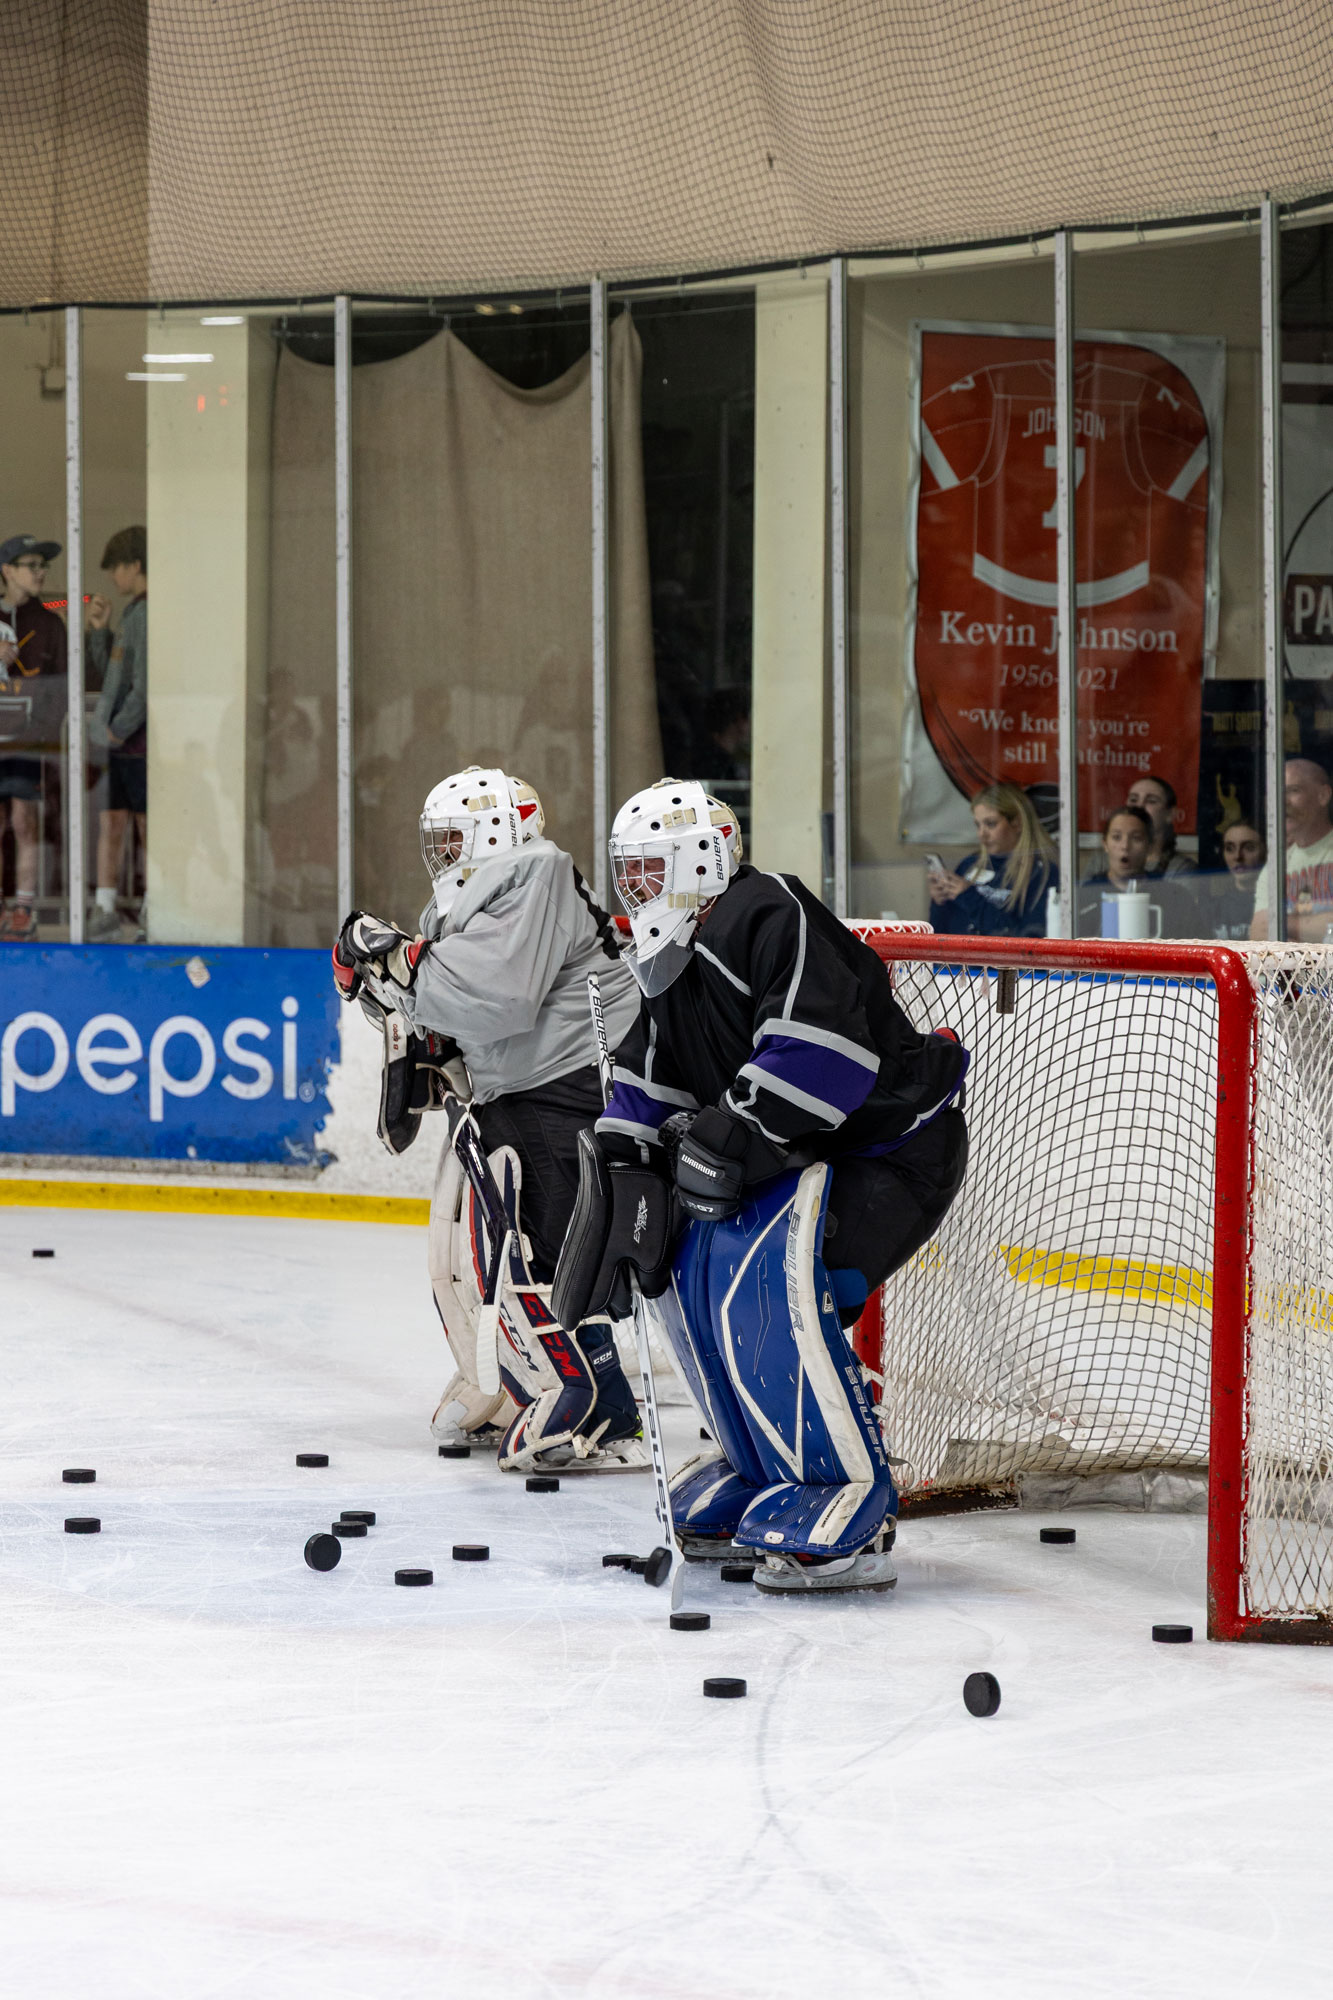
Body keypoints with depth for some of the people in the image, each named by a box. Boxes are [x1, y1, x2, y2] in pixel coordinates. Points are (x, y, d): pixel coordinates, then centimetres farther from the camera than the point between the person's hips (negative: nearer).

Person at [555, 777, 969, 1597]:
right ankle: (758, 1478, 20)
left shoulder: (772, 917, -19)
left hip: (897, 1145, -11)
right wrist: (618, 1168, 3)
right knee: (695, 1269, 8)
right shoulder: (673, 961, 14)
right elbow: (649, 1081, 20)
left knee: (774, 1289, -26)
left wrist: (730, 1135, -30)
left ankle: (852, 1521, -26)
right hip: (808, 1155, 11)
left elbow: (822, 1046, -32)